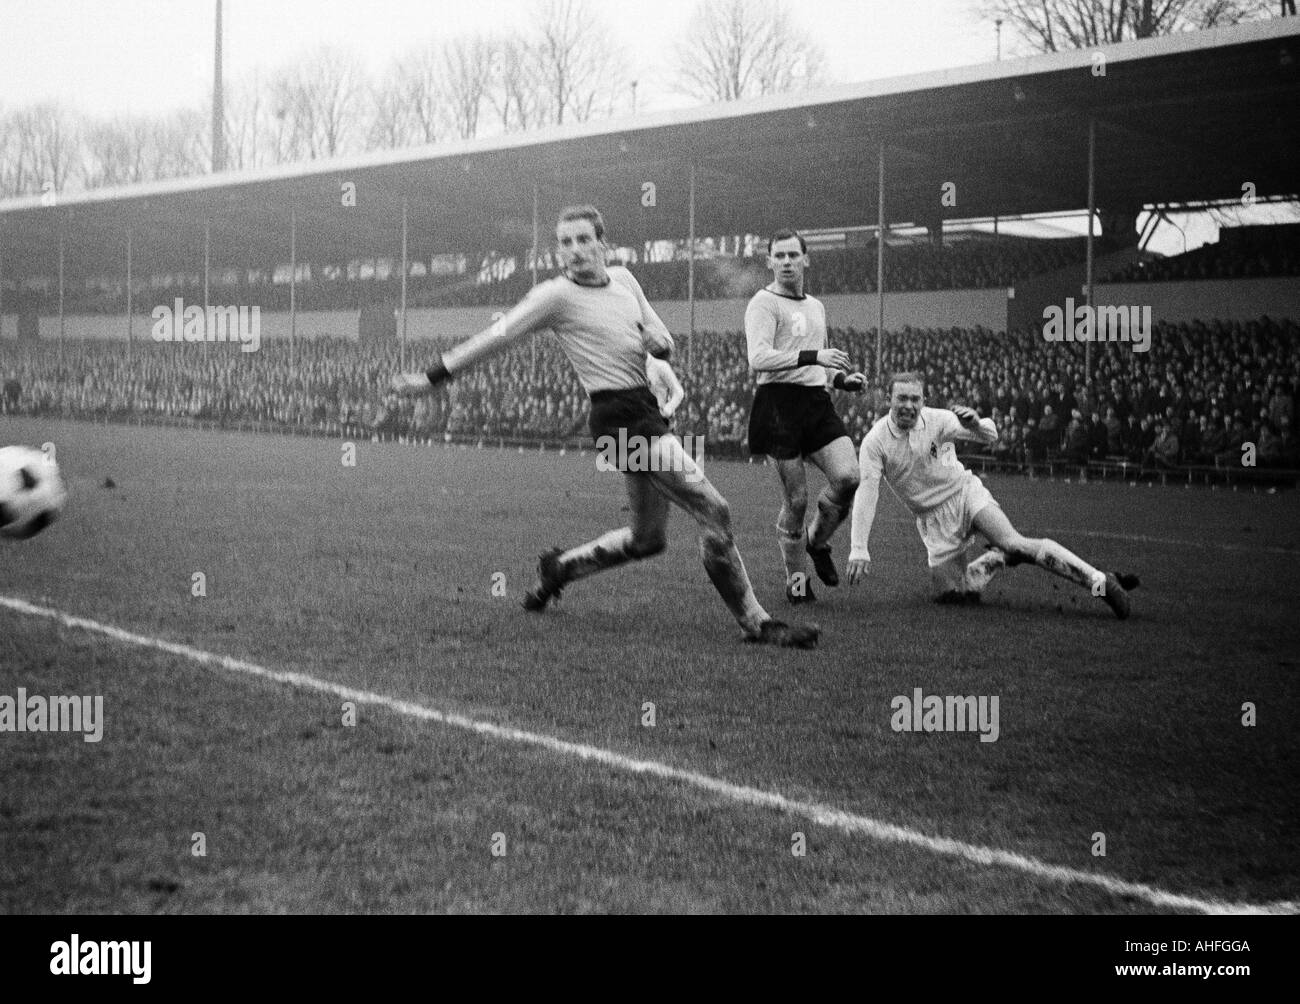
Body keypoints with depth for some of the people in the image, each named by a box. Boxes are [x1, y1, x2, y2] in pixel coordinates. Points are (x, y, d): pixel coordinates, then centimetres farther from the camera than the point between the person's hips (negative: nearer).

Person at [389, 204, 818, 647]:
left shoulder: (623, 278, 13)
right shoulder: (556, 295, -7)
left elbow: (661, 338, 21)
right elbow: (495, 337, -4)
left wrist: (659, 341, -4)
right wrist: (431, 378, -4)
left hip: (646, 411, 8)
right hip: (620, 416, -8)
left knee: (647, 537, 15)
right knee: (713, 512, -13)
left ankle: (559, 567, 34)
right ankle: (756, 623, -6)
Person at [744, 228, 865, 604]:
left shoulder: (816, 306, 24)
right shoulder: (764, 303, -3)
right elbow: (758, 358, -17)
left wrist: (842, 379, 16)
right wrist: (813, 356, -23)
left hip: (817, 403, 6)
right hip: (779, 404, -6)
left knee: (847, 477, -15)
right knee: (796, 499, -6)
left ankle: (817, 540, 13)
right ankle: (796, 580, 12)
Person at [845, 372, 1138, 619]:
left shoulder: (938, 420, -11)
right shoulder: (875, 442, -13)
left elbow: (989, 436, -13)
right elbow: (866, 495, -17)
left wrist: (976, 425, -38)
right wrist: (859, 550, -25)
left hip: (964, 493, -2)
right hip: (932, 517, 2)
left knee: (1014, 544, -26)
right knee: (950, 593, -8)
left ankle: (1101, 582, -29)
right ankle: (1001, 558, 20)